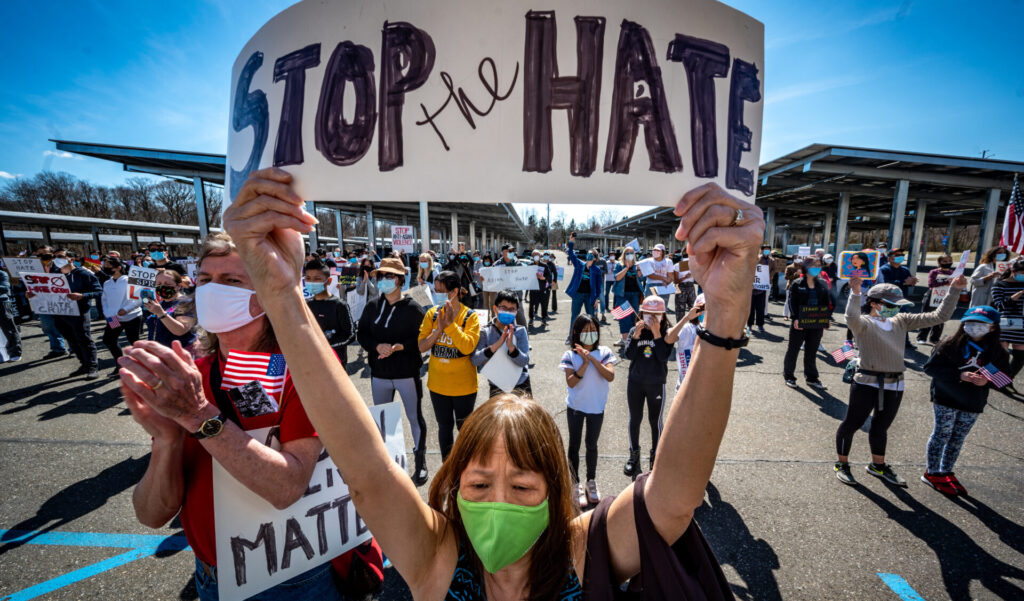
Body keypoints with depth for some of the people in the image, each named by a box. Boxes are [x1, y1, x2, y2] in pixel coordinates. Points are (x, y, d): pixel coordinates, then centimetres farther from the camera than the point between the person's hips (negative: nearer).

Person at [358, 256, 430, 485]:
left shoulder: (412, 308, -10)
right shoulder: (372, 306, 3)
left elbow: (421, 338, -12)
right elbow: (362, 334, 4)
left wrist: (398, 347, -24)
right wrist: (377, 346, -14)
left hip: (407, 373, -4)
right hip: (379, 374, 5)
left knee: (415, 417, 7)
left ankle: (420, 461, 25)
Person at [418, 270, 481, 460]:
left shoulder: (470, 316, -13)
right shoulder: (432, 313, -3)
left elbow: (468, 347, -25)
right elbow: (421, 346, -7)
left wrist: (450, 324, -27)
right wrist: (439, 329, -22)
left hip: (463, 385, -3)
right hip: (438, 383, 3)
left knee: (464, 427, 14)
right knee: (444, 427, 19)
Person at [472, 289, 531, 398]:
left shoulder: (520, 331, -3)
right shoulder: (485, 333, -4)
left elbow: (524, 361, -12)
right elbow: (475, 360, -16)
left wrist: (511, 347, -30)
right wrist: (496, 345, -28)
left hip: (521, 386, 1)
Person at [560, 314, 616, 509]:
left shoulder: (604, 353, -5)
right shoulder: (570, 355, -10)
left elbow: (610, 376, -19)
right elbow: (571, 382, -19)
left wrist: (592, 358, -25)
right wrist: (585, 362, -26)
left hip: (596, 406, 1)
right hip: (575, 407, -1)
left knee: (592, 445, 16)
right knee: (574, 445, 11)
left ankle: (591, 481, 35)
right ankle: (576, 484, 27)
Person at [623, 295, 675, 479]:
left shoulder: (667, 333, -7)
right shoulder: (635, 331, -3)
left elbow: (664, 357, -21)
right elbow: (628, 355, -13)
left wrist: (657, 334, -24)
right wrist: (636, 335, -22)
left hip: (656, 384, -2)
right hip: (635, 382, 2)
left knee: (655, 421, 10)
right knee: (634, 419, 14)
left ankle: (656, 455, 31)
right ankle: (634, 455, 32)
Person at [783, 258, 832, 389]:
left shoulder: (823, 284, 8)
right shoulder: (797, 284, -4)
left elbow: (827, 303, 11)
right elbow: (791, 302, -8)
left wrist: (825, 322, 5)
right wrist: (795, 318, -18)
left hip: (816, 325, 4)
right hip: (800, 324, -4)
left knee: (812, 352, 13)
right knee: (793, 350, 6)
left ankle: (812, 378, 25)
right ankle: (788, 376, 16)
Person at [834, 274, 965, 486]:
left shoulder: (901, 321, 10)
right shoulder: (864, 323, -13)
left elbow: (939, 316, 13)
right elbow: (852, 319, -37)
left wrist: (954, 291, 5)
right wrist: (855, 294, -50)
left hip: (894, 386, 7)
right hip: (867, 383, -7)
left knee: (881, 427, 21)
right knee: (852, 423, 6)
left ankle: (878, 465, 40)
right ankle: (842, 464, 21)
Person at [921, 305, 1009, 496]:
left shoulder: (996, 352, 3)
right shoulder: (950, 345, -10)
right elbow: (930, 367, -12)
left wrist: (987, 380, -12)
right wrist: (959, 375, -24)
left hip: (973, 404, 4)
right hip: (946, 400, -4)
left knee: (957, 439, 14)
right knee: (941, 435, 2)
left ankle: (946, 472, 27)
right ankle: (932, 473, 13)